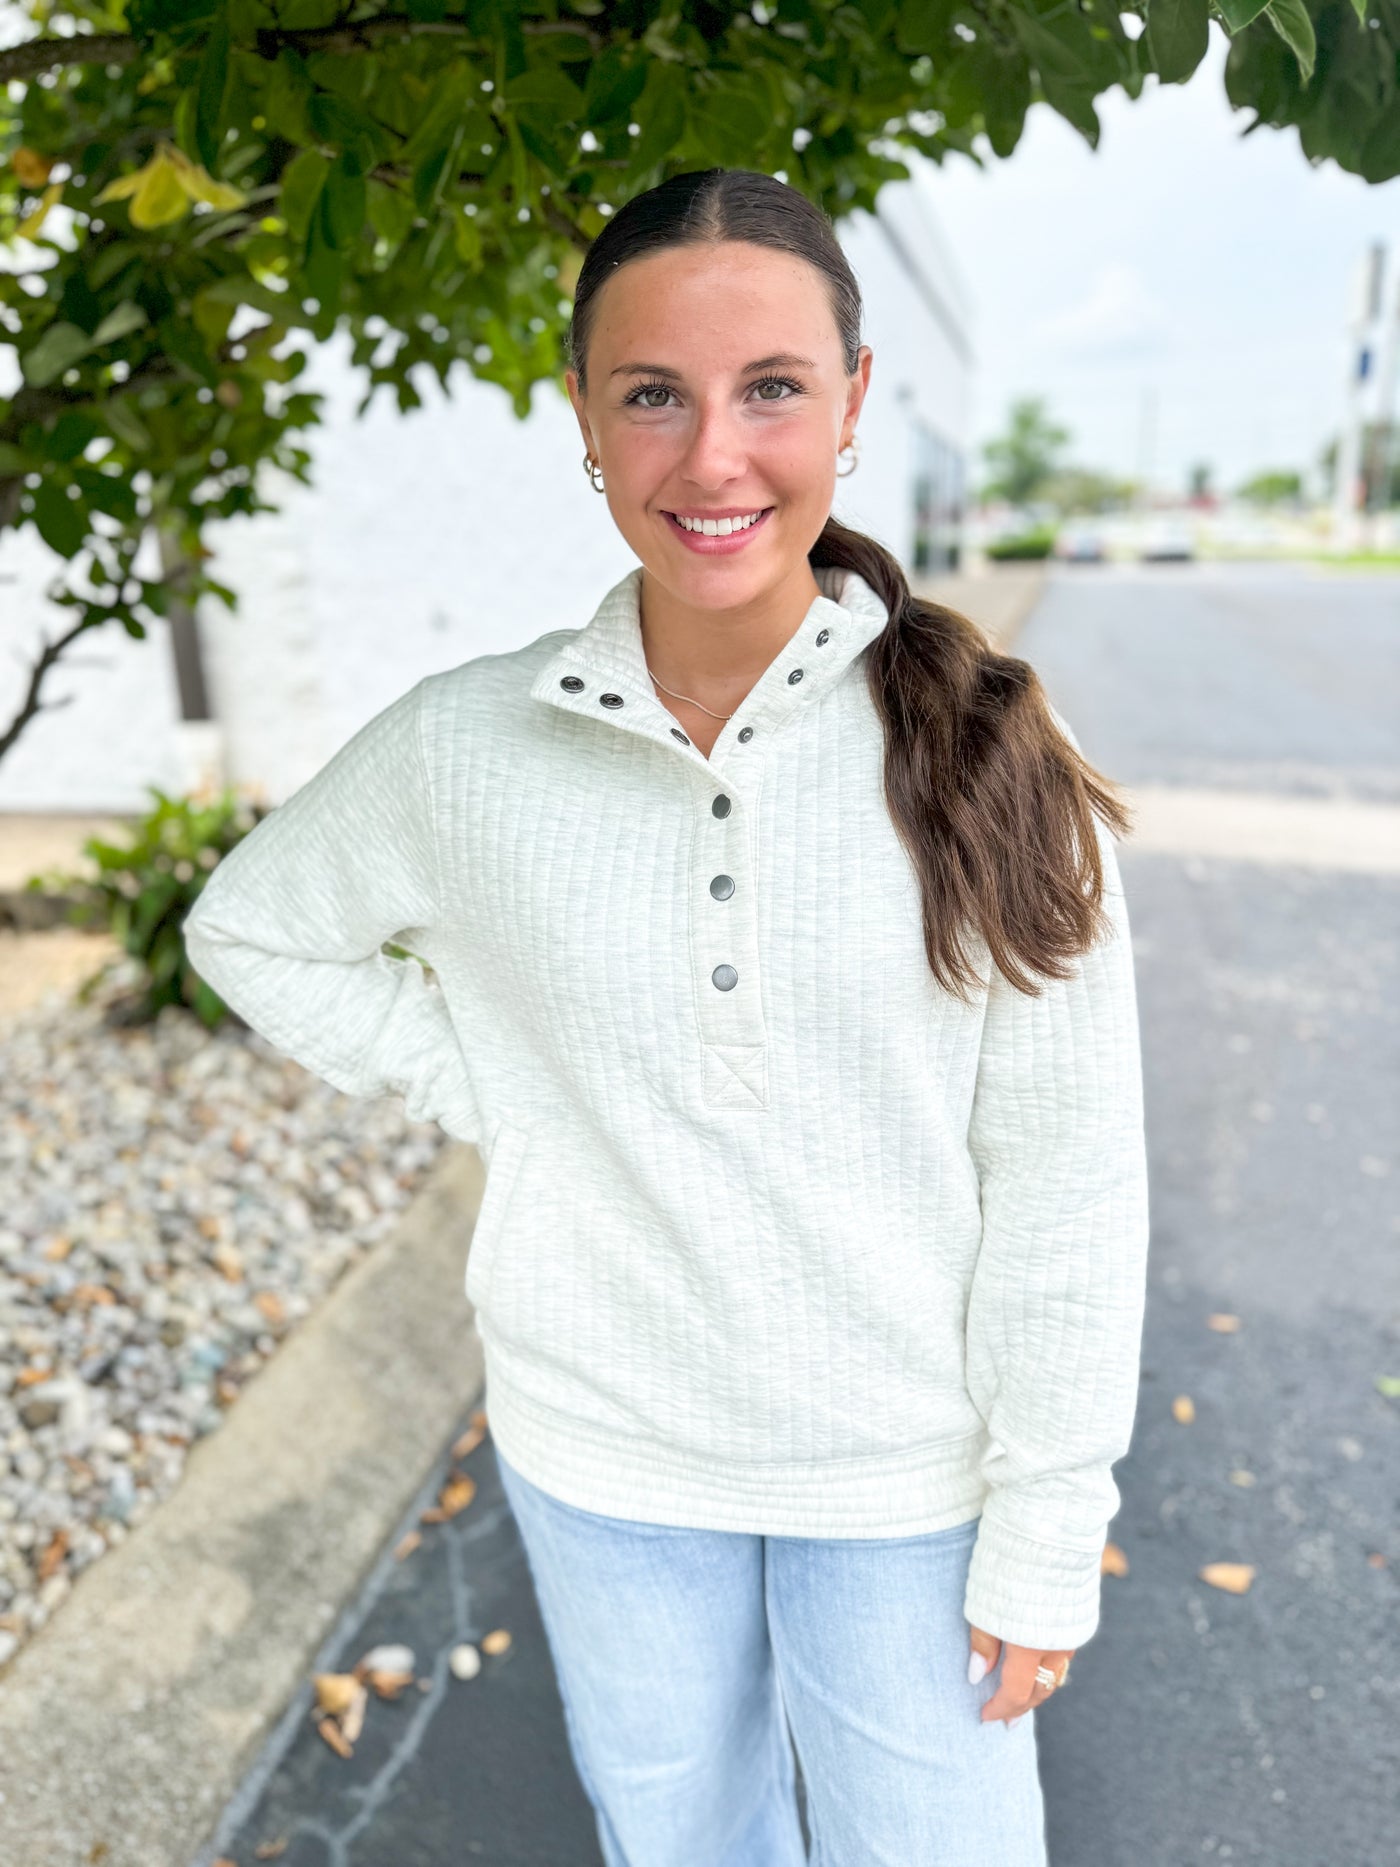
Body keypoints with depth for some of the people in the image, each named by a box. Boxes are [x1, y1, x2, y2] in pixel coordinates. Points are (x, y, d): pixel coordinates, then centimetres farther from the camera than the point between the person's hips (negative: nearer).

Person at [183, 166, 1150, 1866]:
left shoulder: (981, 753, -16)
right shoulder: (464, 748, -13)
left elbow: (1064, 1178, -11)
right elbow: (250, 929, 4)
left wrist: (1047, 1525, -6)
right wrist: (486, 1094, -8)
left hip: (909, 1465, -1)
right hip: (599, 1449, 2)